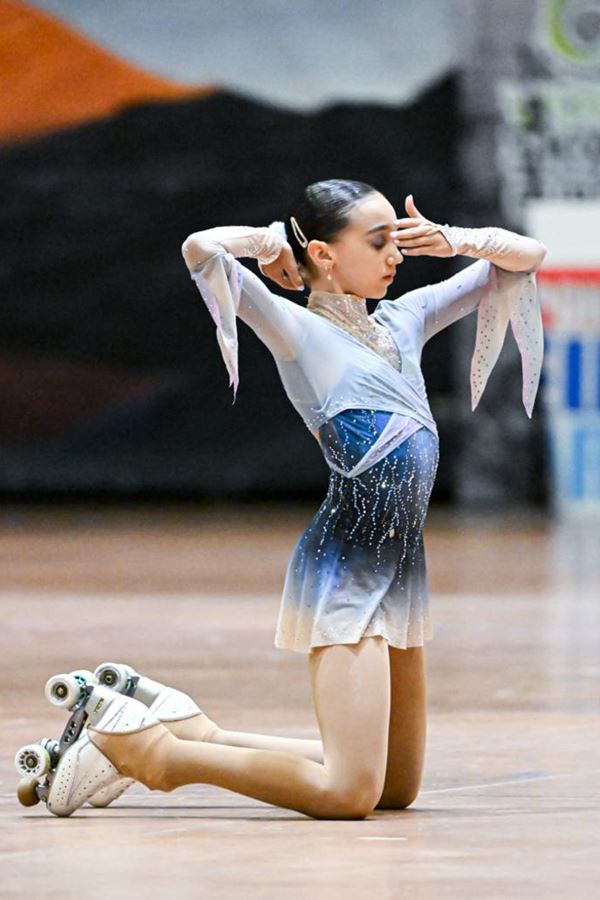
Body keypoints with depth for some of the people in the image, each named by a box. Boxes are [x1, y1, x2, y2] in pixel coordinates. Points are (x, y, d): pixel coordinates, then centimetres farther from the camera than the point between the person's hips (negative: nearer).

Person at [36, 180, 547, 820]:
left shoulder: (405, 320, 16)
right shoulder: (299, 329, -4)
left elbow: (526, 255, 24)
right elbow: (201, 249, -22)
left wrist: (449, 240, 8)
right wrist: (269, 241, -4)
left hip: (400, 565, 8)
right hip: (344, 568, -8)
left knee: (396, 787, 13)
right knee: (346, 793, -18)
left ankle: (198, 734, 20)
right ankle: (148, 747, -5)